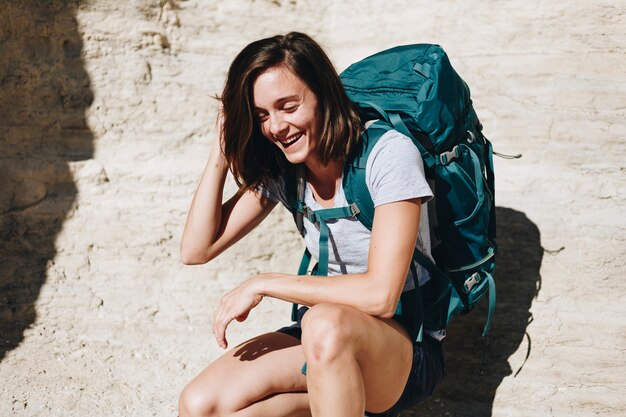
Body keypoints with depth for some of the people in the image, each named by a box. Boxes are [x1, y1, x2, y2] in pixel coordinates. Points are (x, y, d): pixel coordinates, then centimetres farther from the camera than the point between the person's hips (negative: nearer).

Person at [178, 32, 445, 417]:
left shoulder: (388, 154, -18)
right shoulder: (280, 169, 1)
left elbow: (380, 294, -26)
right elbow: (196, 249, 1)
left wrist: (263, 284, -20)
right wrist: (222, 154, -6)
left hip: (408, 348, -5)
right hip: (324, 342, 6)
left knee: (326, 324, -39)